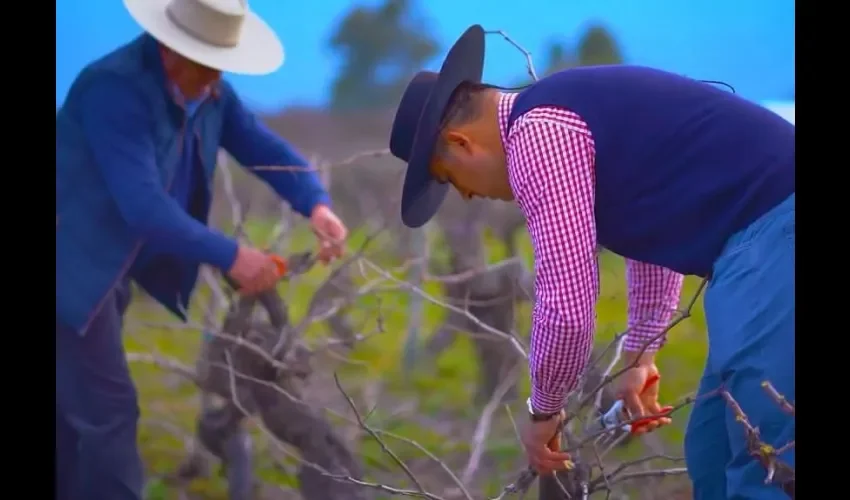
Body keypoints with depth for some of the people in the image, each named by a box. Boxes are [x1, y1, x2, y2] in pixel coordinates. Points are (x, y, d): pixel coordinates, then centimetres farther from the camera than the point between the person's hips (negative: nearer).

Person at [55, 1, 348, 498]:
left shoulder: (208, 89, 0)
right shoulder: (115, 87, -27)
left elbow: (265, 146, 1)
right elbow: (142, 203, -33)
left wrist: (318, 206, -18)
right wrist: (230, 256, -32)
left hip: (109, 266, 9)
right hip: (73, 264, -9)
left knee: (78, 405, 18)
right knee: (108, 407, -9)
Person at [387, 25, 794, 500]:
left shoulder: (536, 135, -10)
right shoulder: (558, 113, 21)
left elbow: (566, 307, -13)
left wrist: (544, 410, 5)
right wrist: (641, 355, 39)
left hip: (770, 235, -10)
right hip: (770, 230, 10)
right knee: (715, 454, 15)